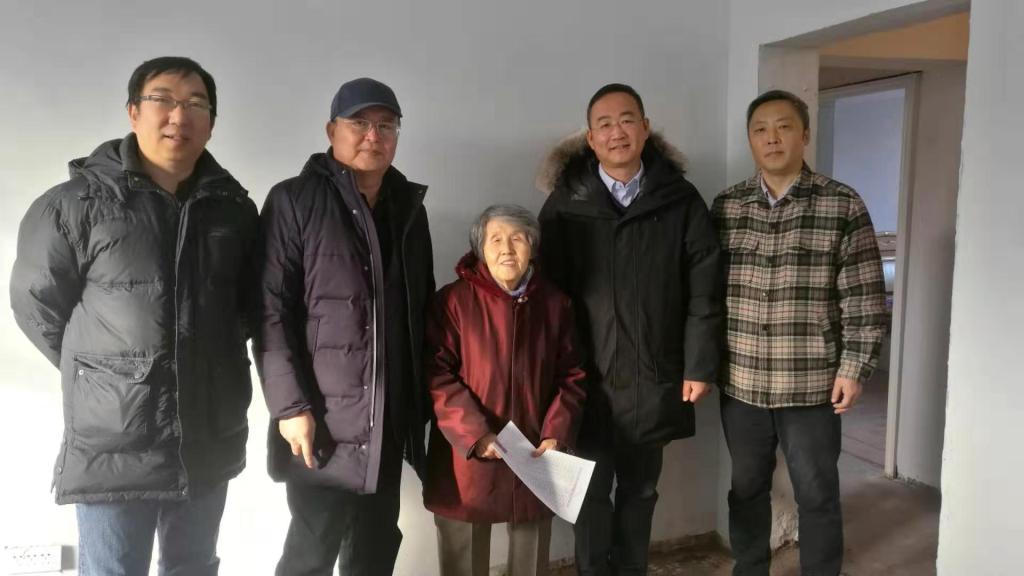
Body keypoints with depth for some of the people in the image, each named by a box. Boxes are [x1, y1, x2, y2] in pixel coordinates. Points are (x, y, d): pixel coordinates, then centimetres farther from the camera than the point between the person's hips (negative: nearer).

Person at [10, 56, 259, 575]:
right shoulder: (75, 204, -7)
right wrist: (99, 374, 3)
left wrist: (207, 361, 8)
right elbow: (37, 304, -1)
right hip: (113, 445, -3)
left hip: (210, 442, 4)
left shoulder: (235, 209, 4)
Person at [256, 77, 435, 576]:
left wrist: (422, 398, 11)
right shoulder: (295, 201, -4)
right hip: (323, 418, -5)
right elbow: (271, 312, -10)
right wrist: (290, 406, -15)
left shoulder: (409, 207, 12)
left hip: (390, 419, 5)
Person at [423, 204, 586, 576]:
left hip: (535, 456, 3)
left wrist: (557, 435, -7)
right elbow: (437, 375, -10)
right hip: (467, 458, -3)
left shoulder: (555, 304, 4)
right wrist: (474, 434, -19)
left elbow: (572, 376, 7)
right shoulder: (453, 301, -7)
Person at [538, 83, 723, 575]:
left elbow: (704, 291, -1)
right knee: (591, 492, 8)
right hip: (586, 376, -1)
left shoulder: (680, 201, -2)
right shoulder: (565, 202, -3)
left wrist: (700, 365, -4)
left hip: (654, 377, 1)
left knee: (640, 489, 16)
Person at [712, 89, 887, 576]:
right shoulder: (725, 207, 4)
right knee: (746, 490, 16)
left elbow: (864, 298, -4)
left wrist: (854, 368, -8)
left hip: (811, 385, -2)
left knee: (817, 496, 10)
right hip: (740, 382, 3)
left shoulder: (843, 206, -4)